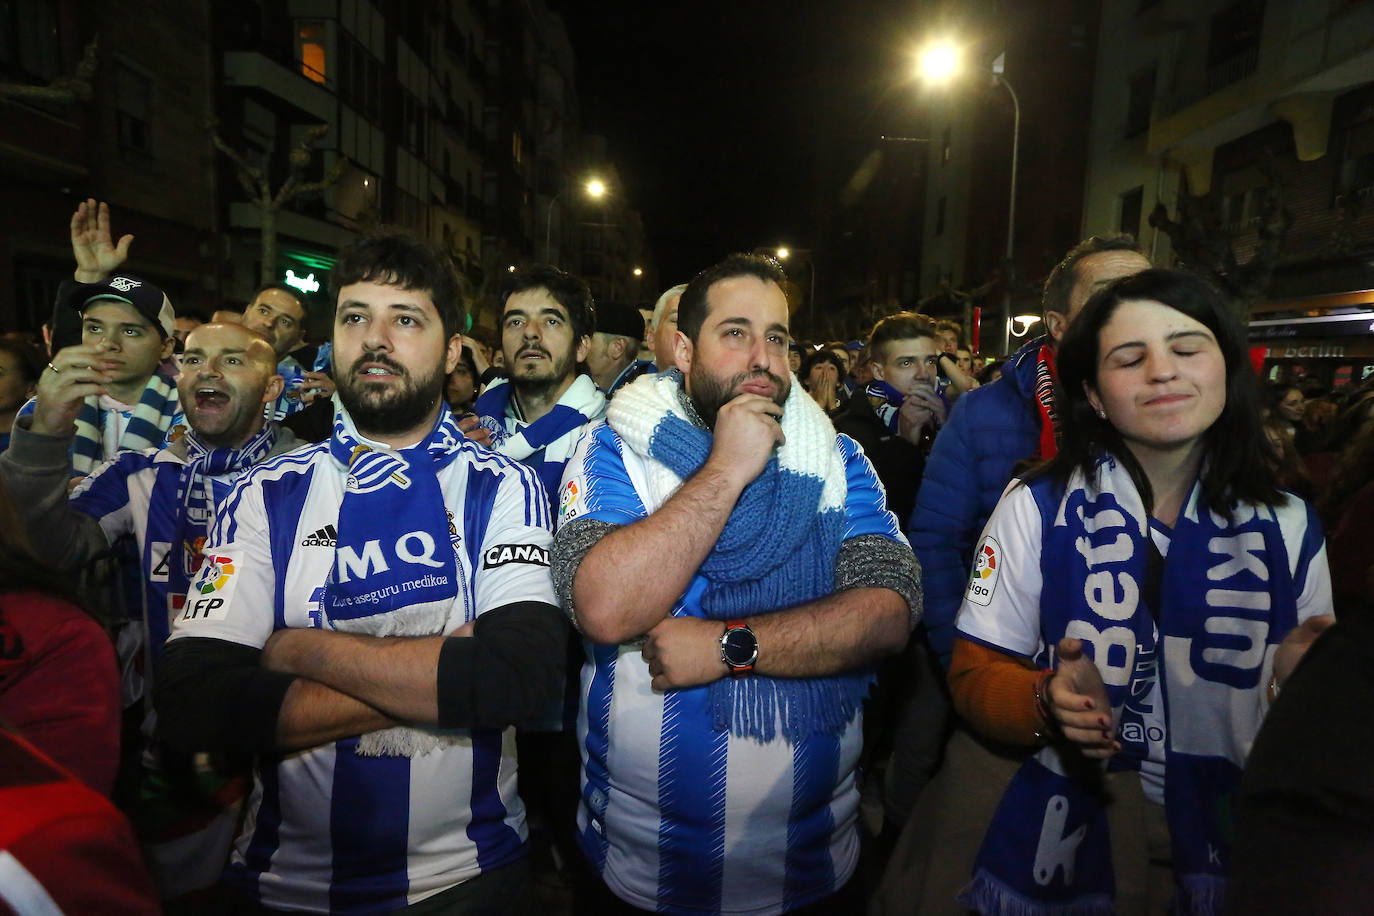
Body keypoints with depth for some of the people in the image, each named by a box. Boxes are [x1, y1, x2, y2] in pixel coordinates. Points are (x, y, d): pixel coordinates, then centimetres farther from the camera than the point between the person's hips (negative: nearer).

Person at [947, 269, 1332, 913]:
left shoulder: (1288, 524, -2)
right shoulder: (1038, 507, -13)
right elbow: (975, 674, -10)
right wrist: (1047, 701, -30)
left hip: (1231, 843, 3)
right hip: (1067, 833, -2)